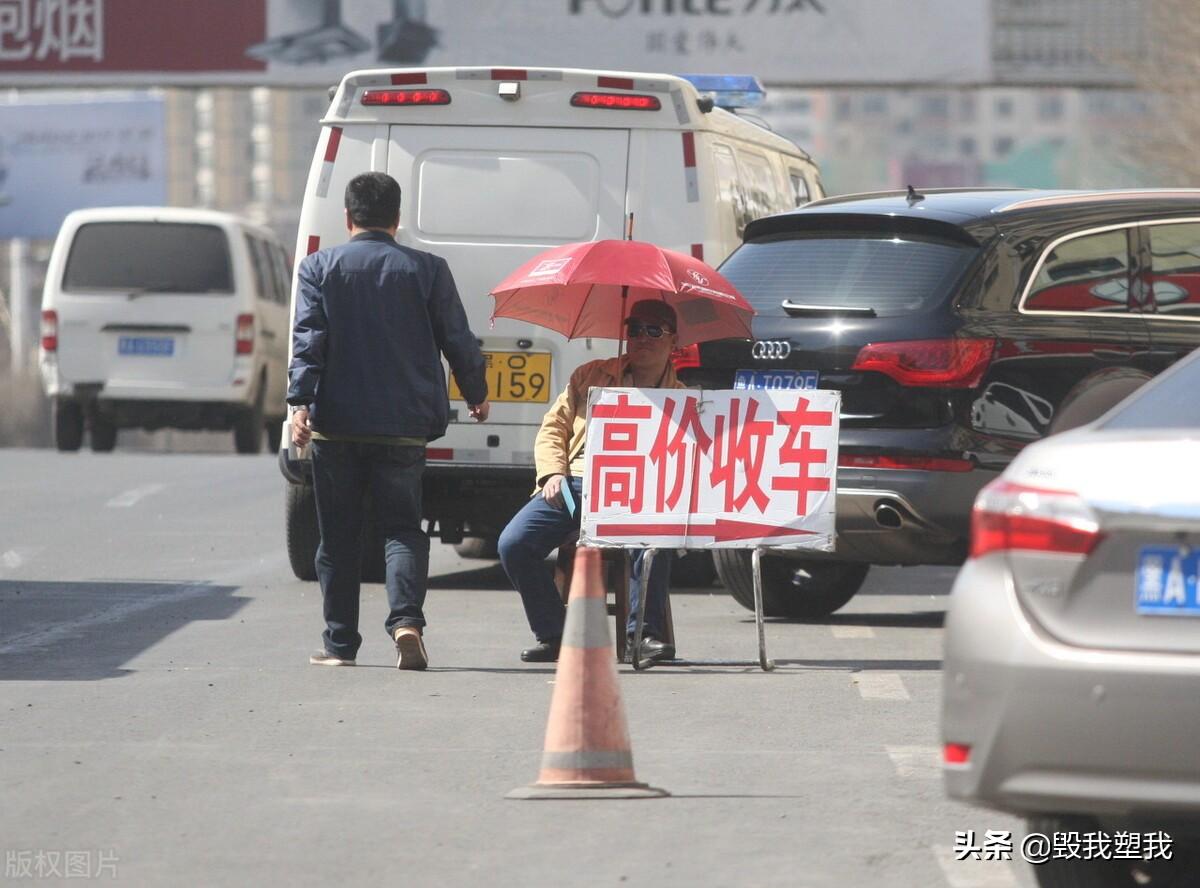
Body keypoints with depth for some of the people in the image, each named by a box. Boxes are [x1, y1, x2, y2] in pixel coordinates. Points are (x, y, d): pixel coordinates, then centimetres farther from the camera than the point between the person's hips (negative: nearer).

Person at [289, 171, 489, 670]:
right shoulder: (427, 270, 3)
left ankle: (340, 644, 11)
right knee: (402, 528, 4)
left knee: (338, 536, 9)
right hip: (403, 425, 0)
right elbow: (459, 342, 6)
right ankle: (406, 621, -19)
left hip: (336, 424, 0)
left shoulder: (318, 268, 2)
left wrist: (300, 403, -15)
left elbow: (307, 341, -9)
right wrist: (477, 395, 22)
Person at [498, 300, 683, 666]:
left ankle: (643, 631, -24)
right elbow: (552, 428, 18)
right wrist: (553, 472, -2)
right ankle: (552, 634, -6)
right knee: (513, 545, -21)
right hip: (573, 483, 2)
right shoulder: (591, 376, 19)